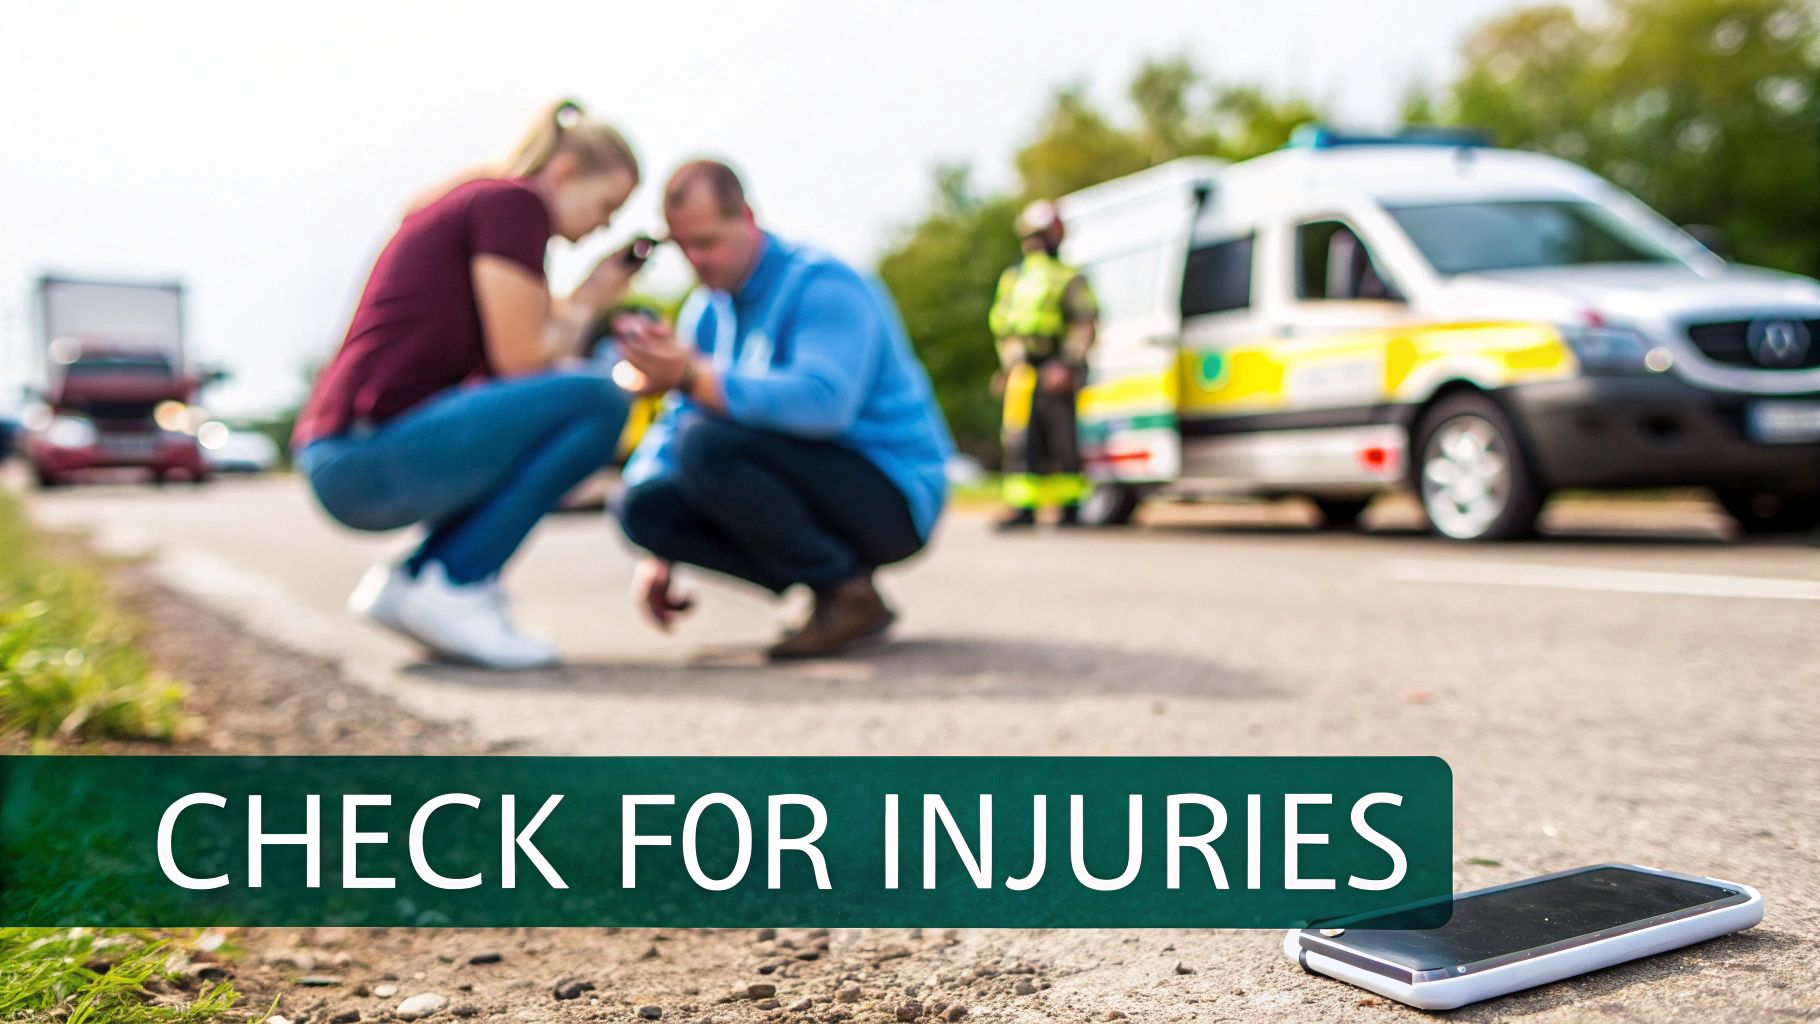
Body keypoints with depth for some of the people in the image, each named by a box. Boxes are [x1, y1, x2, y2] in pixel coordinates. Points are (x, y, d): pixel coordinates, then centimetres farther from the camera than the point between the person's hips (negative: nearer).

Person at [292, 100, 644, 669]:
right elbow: (519, 362, -12)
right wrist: (586, 305, 6)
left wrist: (588, 300, 15)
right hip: (371, 456, -10)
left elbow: (510, 357, 19)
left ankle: (411, 581, 13)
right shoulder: (514, 201, -5)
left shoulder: (471, 205, 23)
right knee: (596, 402, -14)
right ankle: (456, 586, -8)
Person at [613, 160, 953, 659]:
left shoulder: (824, 286, -14)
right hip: (821, 492, 8)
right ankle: (826, 576, -2)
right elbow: (672, 422, 10)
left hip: (895, 498, -8)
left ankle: (850, 594, -15)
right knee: (642, 502, -7)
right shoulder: (706, 309, 11)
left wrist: (693, 375, -33)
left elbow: (823, 402, -32)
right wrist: (656, 555, -1)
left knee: (706, 440, -28)